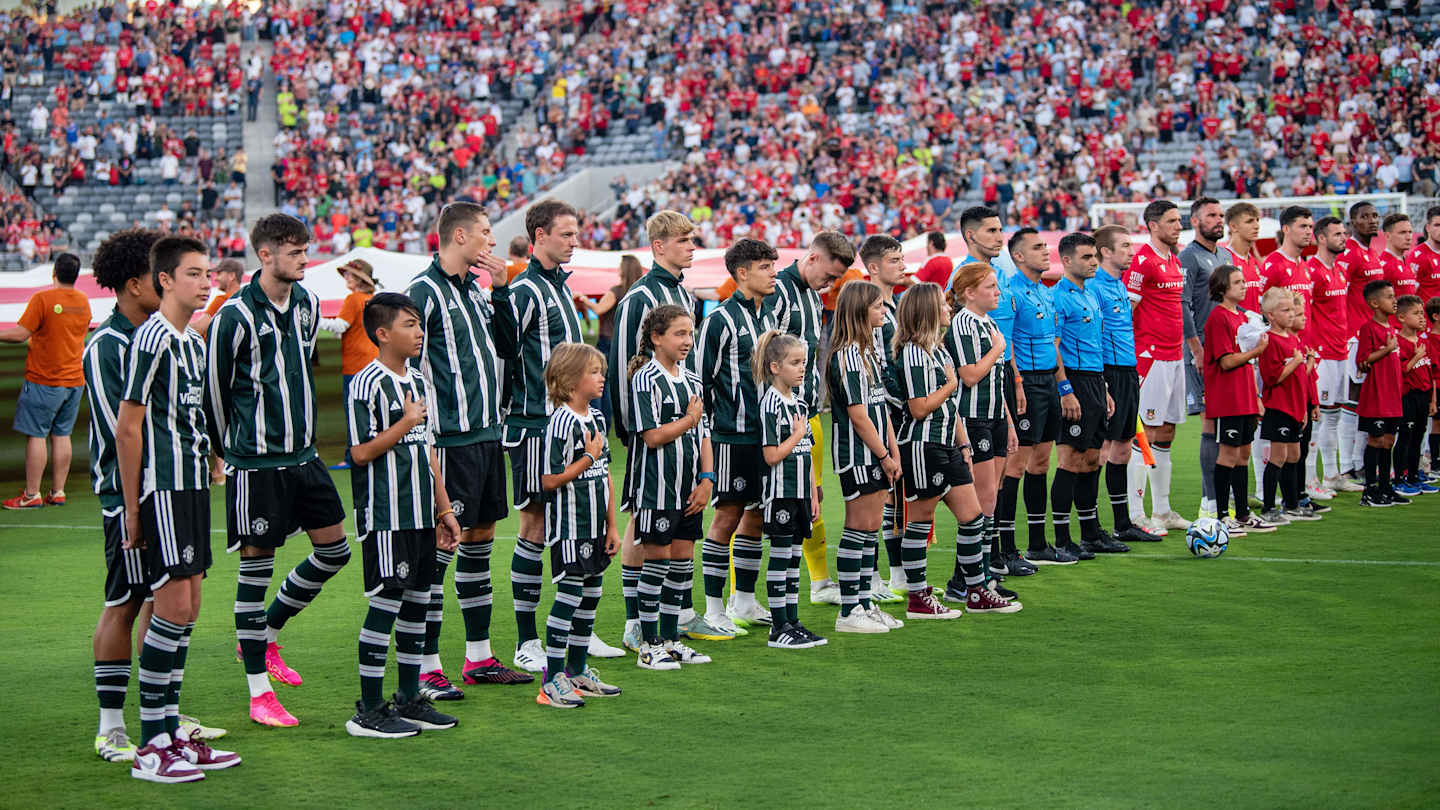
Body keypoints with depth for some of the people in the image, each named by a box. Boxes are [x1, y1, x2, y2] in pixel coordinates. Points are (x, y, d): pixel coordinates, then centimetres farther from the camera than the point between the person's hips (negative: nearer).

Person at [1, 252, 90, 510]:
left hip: (44, 380, -6)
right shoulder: (83, 301, 7)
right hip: (74, 379, 6)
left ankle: (32, 495, -1)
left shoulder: (42, 299, -13)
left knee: (36, 435, -2)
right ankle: (58, 492, 11)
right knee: (61, 435, 10)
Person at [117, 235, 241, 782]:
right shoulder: (151, 338, -13)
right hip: (162, 490, -9)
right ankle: (151, 748, -5)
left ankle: (171, 733, 16)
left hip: (193, 487, 9)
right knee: (173, 607, -9)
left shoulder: (193, 342, 15)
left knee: (187, 607, 10)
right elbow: (127, 430, -14)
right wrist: (133, 511, -13)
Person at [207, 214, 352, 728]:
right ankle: (258, 692, 4)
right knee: (256, 566, -2)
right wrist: (234, 449, 3)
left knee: (334, 550, 9)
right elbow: (215, 390, -6)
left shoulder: (307, 305, 8)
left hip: (302, 454, 7)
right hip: (256, 463, -7)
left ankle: (266, 634, 29)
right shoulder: (234, 317, -14)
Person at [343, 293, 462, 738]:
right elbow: (361, 452, -17)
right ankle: (369, 710, 0)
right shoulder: (368, 384, -12)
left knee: (417, 602, 11)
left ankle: (410, 699, 21)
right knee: (385, 603, -6)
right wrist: (407, 422, -13)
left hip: (421, 515, 8)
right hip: (385, 517, -8)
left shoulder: (418, 381, 14)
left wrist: (444, 508, 19)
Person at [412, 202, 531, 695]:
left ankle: (479, 657, 21)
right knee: (441, 545, -7)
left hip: (487, 434, 9)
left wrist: (500, 286, 13)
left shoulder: (475, 289, 15)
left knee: (480, 539, 13)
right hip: (451, 440, -9)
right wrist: (426, 430, -18)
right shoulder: (425, 291, -11)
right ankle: (427, 668, -3)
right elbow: (409, 365, -15)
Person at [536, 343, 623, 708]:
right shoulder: (562, 422, -16)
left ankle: (578, 671, 24)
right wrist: (587, 457, -15)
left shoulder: (597, 418, 11)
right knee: (569, 594, -7)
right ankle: (552, 680, -2)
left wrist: (612, 525, 14)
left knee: (591, 595, 13)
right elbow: (549, 480, -20)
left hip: (595, 525, 9)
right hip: (570, 527, -9)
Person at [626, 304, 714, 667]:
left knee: (682, 561, 9)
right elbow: (652, 436, -18)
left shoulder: (693, 381, 12)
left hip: (689, 488, 7)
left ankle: (670, 640, 18)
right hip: (657, 486, -7)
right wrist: (689, 420, -7)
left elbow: (703, 435, 13)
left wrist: (706, 480, 3)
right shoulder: (646, 379, -11)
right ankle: (649, 645, 4)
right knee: (656, 560, -3)